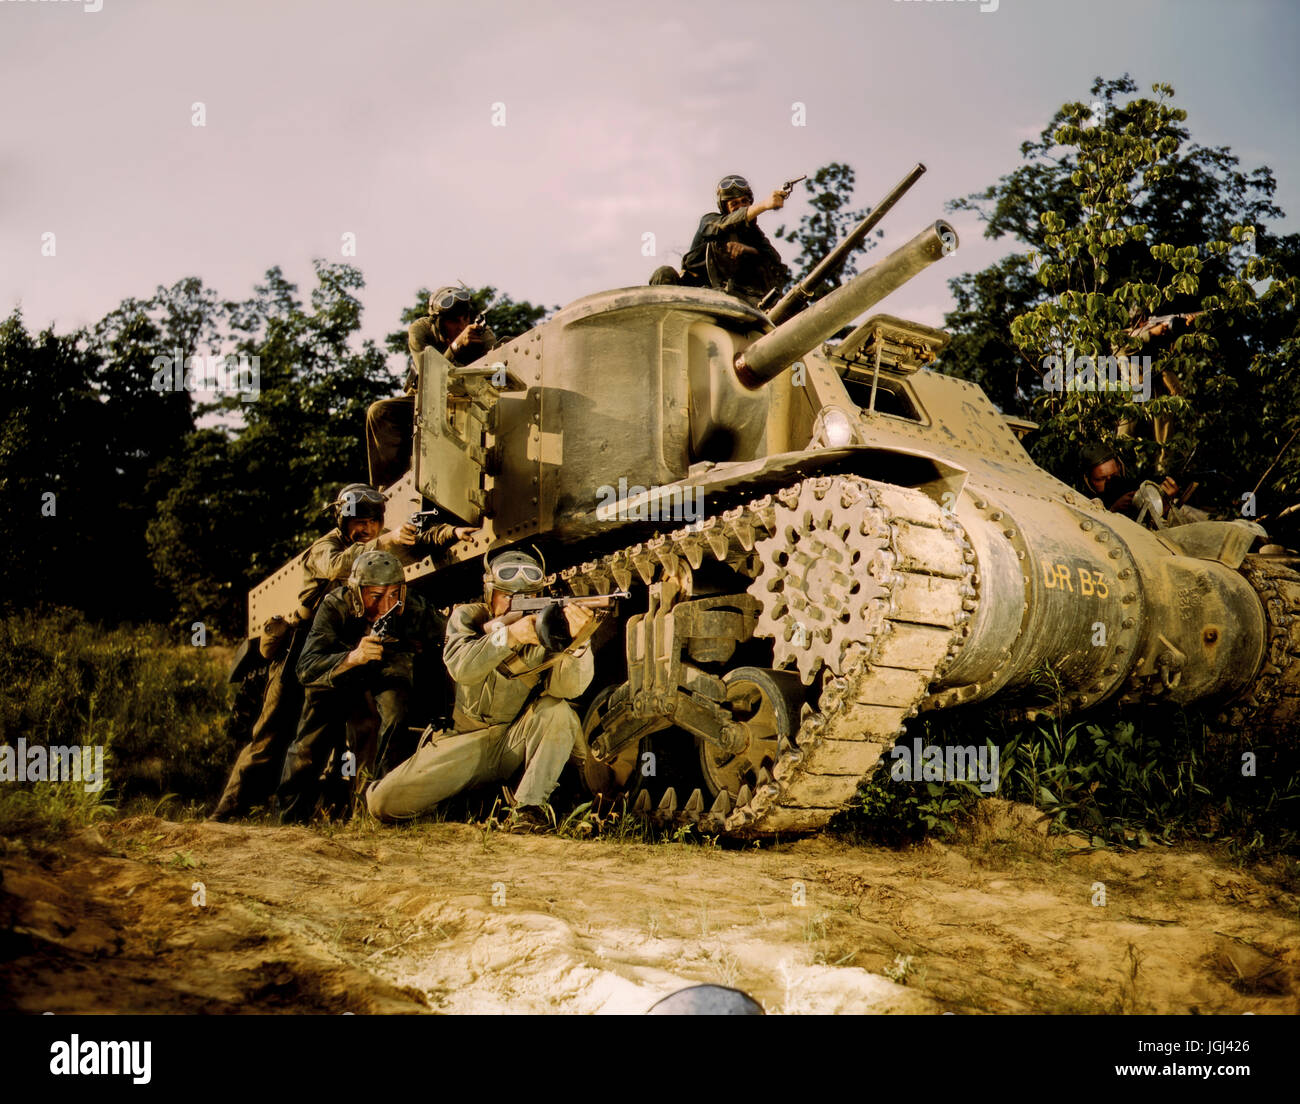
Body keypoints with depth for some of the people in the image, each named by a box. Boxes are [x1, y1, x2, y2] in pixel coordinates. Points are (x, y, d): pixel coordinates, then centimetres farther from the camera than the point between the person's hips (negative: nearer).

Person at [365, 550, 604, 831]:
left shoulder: (546, 627, -5)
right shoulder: (468, 617, -5)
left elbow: (566, 687, -23)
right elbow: (462, 668, -26)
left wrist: (577, 640, -41)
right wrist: (510, 635, -40)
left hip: (516, 742, 0)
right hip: (464, 739, 0)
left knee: (558, 712, -29)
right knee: (384, 803, -15)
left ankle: (528, 808, -22)